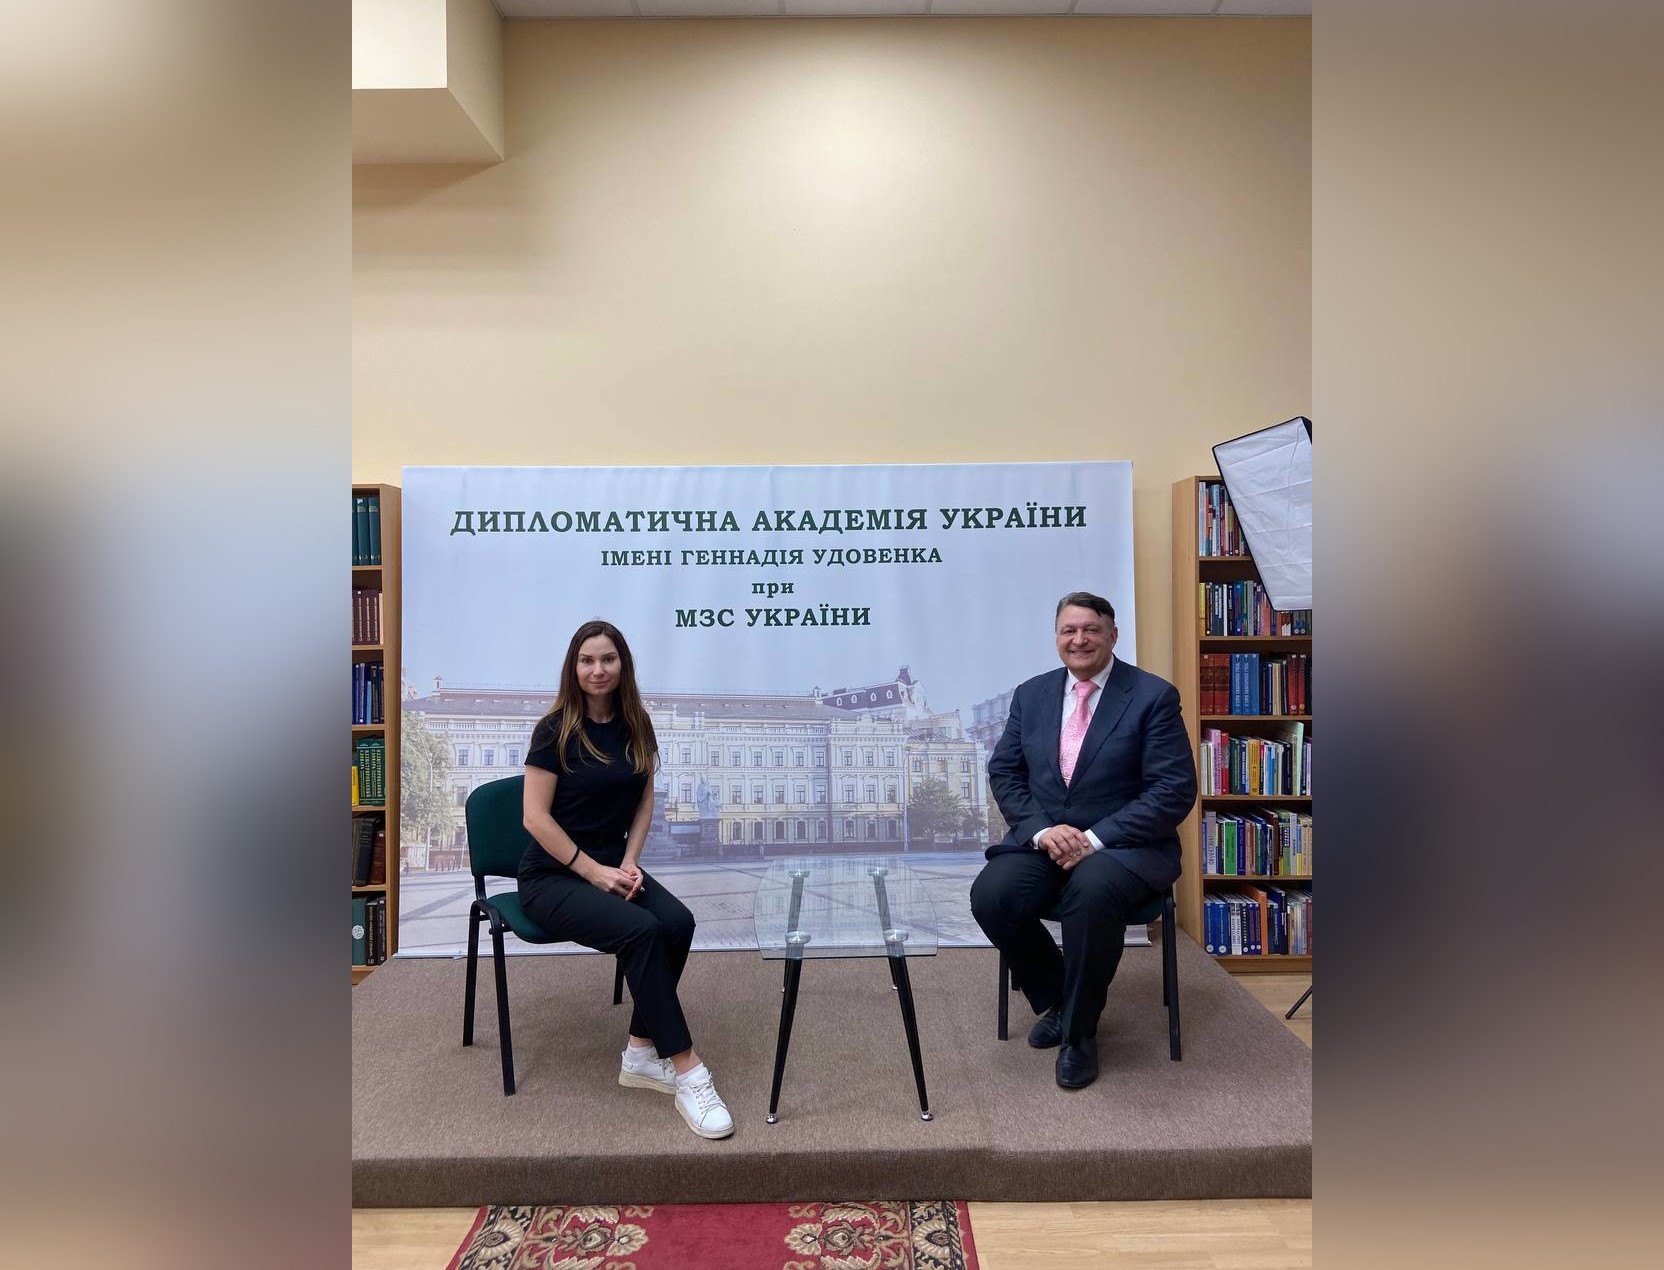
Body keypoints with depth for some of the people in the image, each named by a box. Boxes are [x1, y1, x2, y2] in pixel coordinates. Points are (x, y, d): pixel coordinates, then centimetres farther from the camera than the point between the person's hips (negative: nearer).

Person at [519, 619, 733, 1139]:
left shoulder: (634, 725, 4)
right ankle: (687, 1074, -23)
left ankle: (641, 1053, -8)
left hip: (612, 862, 6)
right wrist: (595, 872, -17)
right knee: (642, 930, -30)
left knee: (678, 922, -23)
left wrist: (628, 863, -4)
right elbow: (537, 817, -14)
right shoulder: (555, 729, -12)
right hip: (553, 875, -5)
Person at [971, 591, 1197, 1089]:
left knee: (1092, 892, -36)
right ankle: (1054, 999, 7)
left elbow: (1175, 791, -11)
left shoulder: (1153, 696, -5)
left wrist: (1096, 838, -19)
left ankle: (1079, 1031, -11)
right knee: (990, 896, -23)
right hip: (1041, 838, 4)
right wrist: (1041, 830, -12)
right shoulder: (1031, 695, 8)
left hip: (1124, 843, -4)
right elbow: (1004, 773, 8)